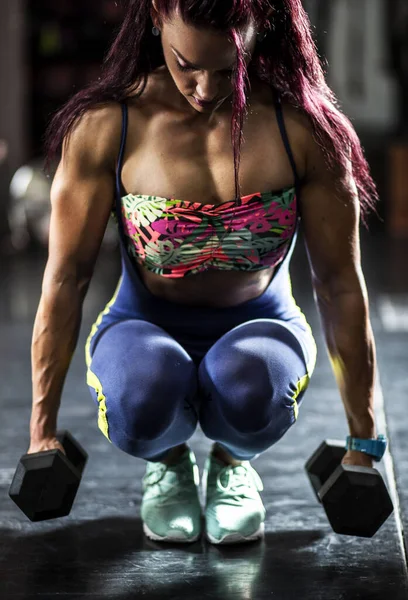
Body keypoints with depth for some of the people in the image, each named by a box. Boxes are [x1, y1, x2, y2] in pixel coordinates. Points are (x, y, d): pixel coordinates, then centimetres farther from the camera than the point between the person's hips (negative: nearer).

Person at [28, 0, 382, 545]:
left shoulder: (303, 130, -15)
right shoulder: (105, 126, -15)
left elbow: (341, 286, -9)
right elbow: (66, 278, -10)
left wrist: (364, 441, -6)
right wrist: (43, 429, -9)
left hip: (259, 327, 0)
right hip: (145, 328, 0)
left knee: (248, 391, -38)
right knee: (144, 398, -38)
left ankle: (232, 463, 1)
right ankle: (168, 463, 3)